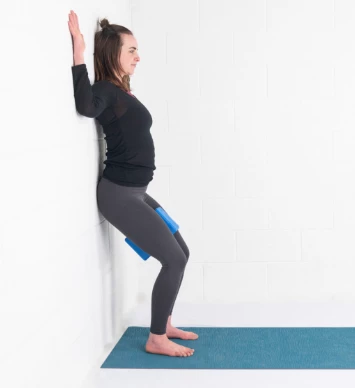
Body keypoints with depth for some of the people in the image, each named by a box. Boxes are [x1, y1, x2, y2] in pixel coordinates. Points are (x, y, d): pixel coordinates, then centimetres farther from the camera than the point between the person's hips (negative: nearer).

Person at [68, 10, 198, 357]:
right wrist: (78, 53, -35)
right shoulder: (105, 91, -13)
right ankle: (156, 339, 5)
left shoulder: (120, 93, 14)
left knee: (180, 253, 15)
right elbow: (86, 107, -38)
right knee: (174, 260, -8)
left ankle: (164, 325, 27)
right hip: (119, 194, -9)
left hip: (134, 192, 9)